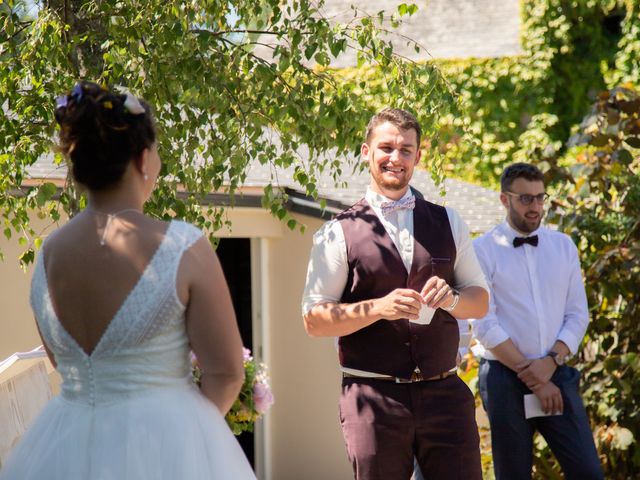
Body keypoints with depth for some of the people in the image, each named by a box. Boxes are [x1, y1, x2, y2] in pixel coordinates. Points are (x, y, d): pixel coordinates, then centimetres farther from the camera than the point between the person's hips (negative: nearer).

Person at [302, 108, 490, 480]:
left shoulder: (449, 223, 12)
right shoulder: (339, 234, 2)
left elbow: (481, 300, 15)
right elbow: (314, 319, -1)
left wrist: (451, 298, -8)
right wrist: (379, 307, -17)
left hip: (444, 393, 3)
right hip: (373, 397, -2)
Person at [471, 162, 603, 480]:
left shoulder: (563, 246, 10)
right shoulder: (483, 251, -3)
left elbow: (577, 315, 7)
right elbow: (484, 326, -8)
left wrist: (551, 362, -10)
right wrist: (533, 378, -10)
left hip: (557, 376, 3)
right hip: (506, 378, -3)